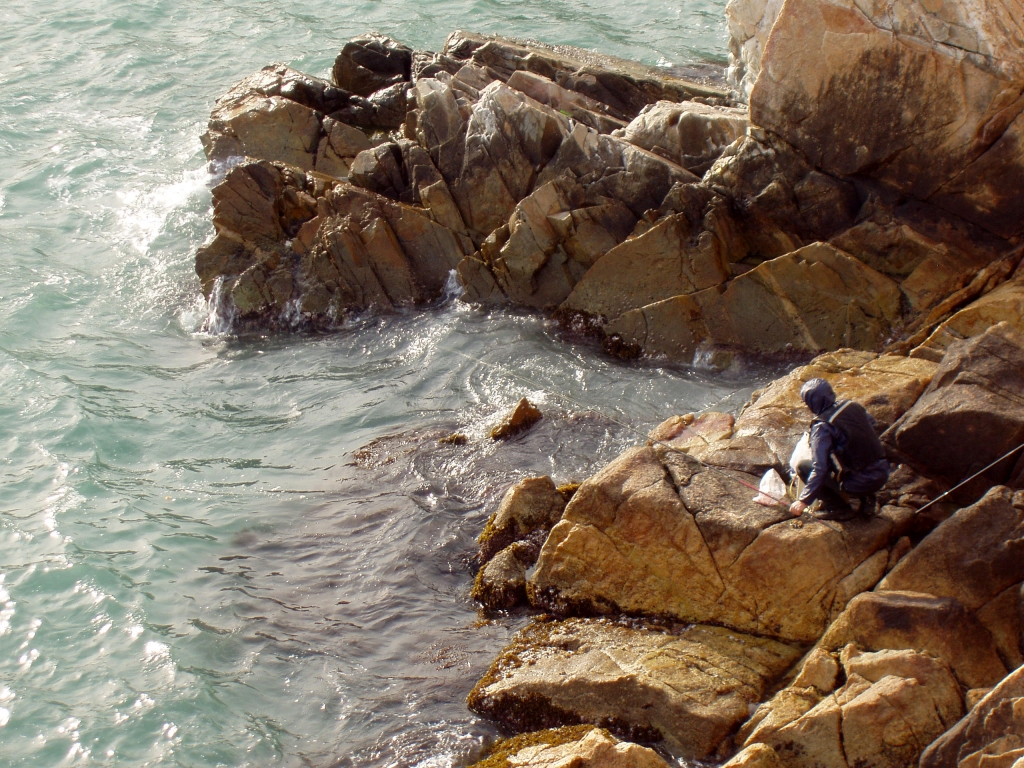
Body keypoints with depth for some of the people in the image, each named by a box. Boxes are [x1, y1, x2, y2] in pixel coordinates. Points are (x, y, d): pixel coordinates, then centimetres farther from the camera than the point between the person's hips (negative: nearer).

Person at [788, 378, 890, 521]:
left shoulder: (822, 427, -15)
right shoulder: (852, 406, 4)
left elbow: (819, 469, -19)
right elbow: (872, 423, 25)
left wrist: (804, 501, -15)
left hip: (860, 483, -7)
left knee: (803, 466, 2)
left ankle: (840, 508, 2)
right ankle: (867, 499, 19)